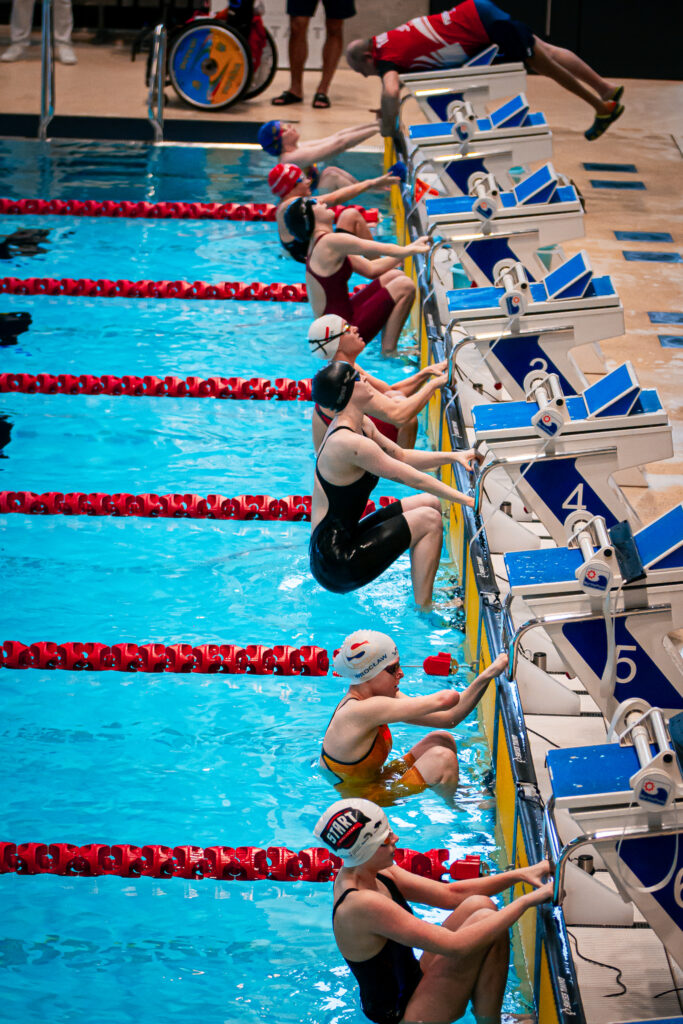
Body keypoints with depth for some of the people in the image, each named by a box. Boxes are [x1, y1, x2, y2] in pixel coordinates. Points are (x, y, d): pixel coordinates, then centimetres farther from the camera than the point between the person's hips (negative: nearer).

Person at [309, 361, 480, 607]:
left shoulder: (363, 428, 7)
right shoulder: (349, 443, -24)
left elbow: (402, 457, 21)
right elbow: (413, 478, -20)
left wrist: (453, 456, 10)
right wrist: (468, 500, -13)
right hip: (336, 565, -10)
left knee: (430, 503, 13)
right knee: (429, 520, -9)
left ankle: (426, 594, 18)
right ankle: (423, 610, -3)